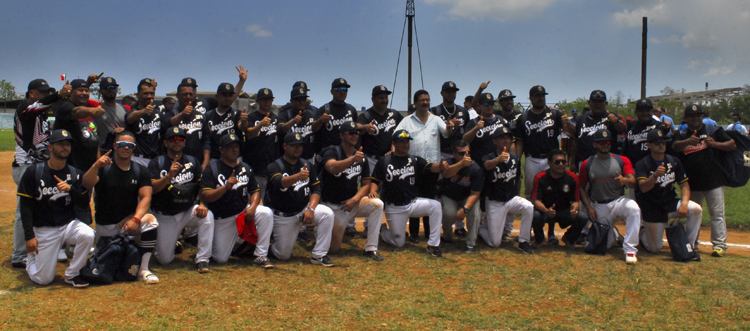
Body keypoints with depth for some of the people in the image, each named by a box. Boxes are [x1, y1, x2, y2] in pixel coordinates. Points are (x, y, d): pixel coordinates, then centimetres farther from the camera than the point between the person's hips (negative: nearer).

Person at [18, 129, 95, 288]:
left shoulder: (75, 174, 2)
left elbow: (85, 201, -2)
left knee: (88, 235, -32)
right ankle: (32, 257, 33)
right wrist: (29, 236, -11)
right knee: (43, 279, -3)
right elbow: (25, 205, -5)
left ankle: (72, 274, -8)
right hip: (44, 229, -2)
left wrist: (70, 189, -23)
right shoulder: (33, 172, -6)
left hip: (69, 224, 2)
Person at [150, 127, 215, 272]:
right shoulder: (156, 163, -1)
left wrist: (202, 204, -16)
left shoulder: (192, 162, 7)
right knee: (165, 260, -5)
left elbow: (202, 187, 4)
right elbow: (152, 188, -16)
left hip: (188, 211, 1)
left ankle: (202, 259, -24)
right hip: (165, 216, -1)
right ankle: (172, 243, 32)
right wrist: (170, 175, -32)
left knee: (208, 216, -33)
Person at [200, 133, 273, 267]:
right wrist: (226, 187, -30)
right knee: (220, 258, -4)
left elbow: (255, 191, 5)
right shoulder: (212, 169, -8)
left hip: (243, 211, 2)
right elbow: (204, 197, -16)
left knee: (266, 213, -28)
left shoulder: (245, 168, 5)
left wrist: (252, 207, -16)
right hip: (222, 219, -2)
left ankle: (261, 255, -17)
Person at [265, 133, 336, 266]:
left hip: (303, 209, 3)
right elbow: (279, 182, -32)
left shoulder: (307, 165, 5)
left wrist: (310, 208, -17)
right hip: (282, 216, -3)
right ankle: (269, 244, 33)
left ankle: (319, 255, -17)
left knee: (328, 214, -26)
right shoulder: (275, 166, -9)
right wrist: (298, 176, -52)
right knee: (283, 255, -3)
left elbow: (316, 189, 1)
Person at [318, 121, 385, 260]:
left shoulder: (361, 157, 4)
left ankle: (371, 248, -16)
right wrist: (352, 159, -52)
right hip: (333, 206, -4)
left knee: (377, 204, -24)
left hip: (352, 203, 4)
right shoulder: (332, 152, -12)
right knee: (333, 249, -4)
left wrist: (355, 199, -15)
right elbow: (332, 167, -36)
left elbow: (366, 184, 3)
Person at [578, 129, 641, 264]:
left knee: (634, 209, -37)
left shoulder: (623, 160, 1)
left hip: (619, 201, -1)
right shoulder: (586, 164, 3)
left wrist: (625, 180, -34)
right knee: (605, 244, 0)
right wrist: (589, 207, -4)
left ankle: (630, 250, -29)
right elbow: (581, 187, 7)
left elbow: (633, 183, -10)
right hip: (599, 206, 1)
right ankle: (613, 233, 41)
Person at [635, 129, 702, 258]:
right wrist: (655, 176, -45)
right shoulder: (642, 164, -12)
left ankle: (690, 246, -8)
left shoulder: (674, 161, 0)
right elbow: (643, 188, -26)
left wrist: (684, 203, -18)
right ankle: (642, 233, 35)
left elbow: (684, 185, -1)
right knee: (655, 248, 0)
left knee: (696, 209, -25)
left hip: (671, 204, 4)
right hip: (652, 210, -3)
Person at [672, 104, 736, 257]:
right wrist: (688, 141, -36)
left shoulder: (714, 131, 2)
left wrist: (715, 144, -16)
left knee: (717, 213, -4)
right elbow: (675, 147, -15)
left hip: (713, 181, -3)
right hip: (692, 183, 3)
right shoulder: (682, 135, 5)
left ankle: (719, 245, -1)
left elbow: (733, 145, 2)